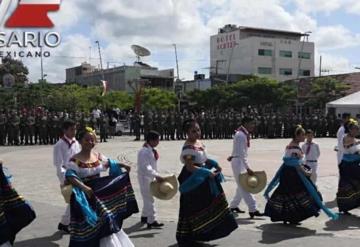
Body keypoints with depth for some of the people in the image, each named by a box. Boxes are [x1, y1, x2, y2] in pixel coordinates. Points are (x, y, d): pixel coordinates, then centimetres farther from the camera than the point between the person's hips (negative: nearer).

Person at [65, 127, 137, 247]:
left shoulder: (98, 156, 5)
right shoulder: (75, 160, -15)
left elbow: (109, 163, 24)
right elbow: (70, 176, -29)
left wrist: (122, 165, 11)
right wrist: (84, 187, -41)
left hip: (101, 193, 6)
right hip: (86, 196, -6)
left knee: (105, 222, 13)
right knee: (88, 228, -1)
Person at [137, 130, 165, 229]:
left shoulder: (151, 150, 8)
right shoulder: (144, 152, -22)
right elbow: (146, 167, -29)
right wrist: (157, 176, -34)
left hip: (150, 177, 9)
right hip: (145, 177, -9)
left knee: (148, 199, 19)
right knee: (149, 199, -7)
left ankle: (144, 216, 33)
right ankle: (151, 221, -4)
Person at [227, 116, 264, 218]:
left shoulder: (244, 134, 13)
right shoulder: (240, 135, -18)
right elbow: (242, 154, -24)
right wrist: (248, 168, -27)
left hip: (241, 162, 10)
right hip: (238, 162, -10)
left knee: (242, 186, 14)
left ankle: (233, 206, 25)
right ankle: (253, 209, -11)